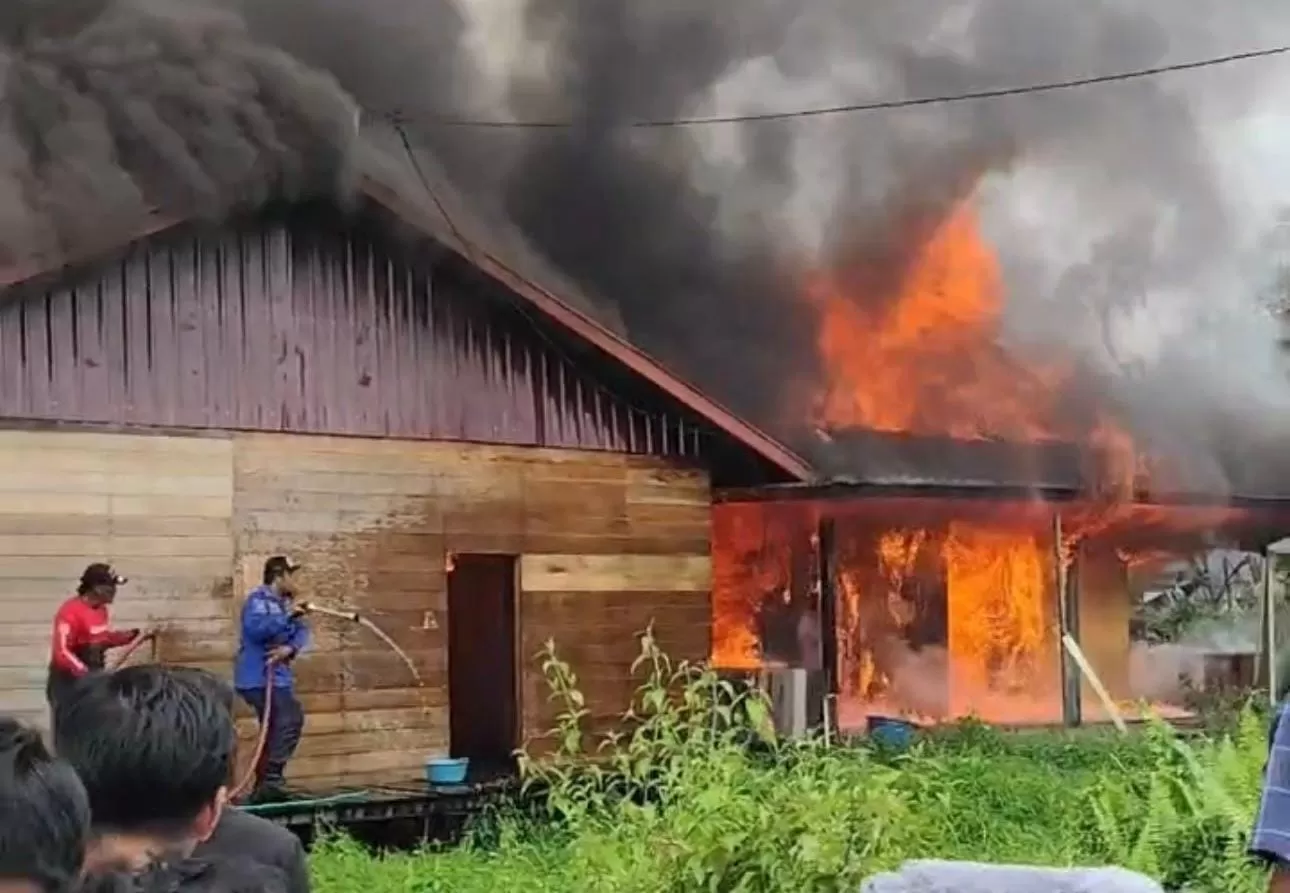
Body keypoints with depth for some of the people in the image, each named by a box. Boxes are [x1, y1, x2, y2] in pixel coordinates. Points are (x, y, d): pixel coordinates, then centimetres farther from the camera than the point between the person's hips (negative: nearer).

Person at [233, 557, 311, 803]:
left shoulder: (285, 602, 16)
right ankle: (271, 780, -18)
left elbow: (301, 631, 6)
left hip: (276, 676, 10)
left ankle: (264, 786, 24)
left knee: (275, 730, 16)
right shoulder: (258, 599, -12)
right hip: (259, 678, -10)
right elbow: (255, 628, -31)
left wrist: (290, 648, -15)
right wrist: (287, 616, -25)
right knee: (291, 719, -19)